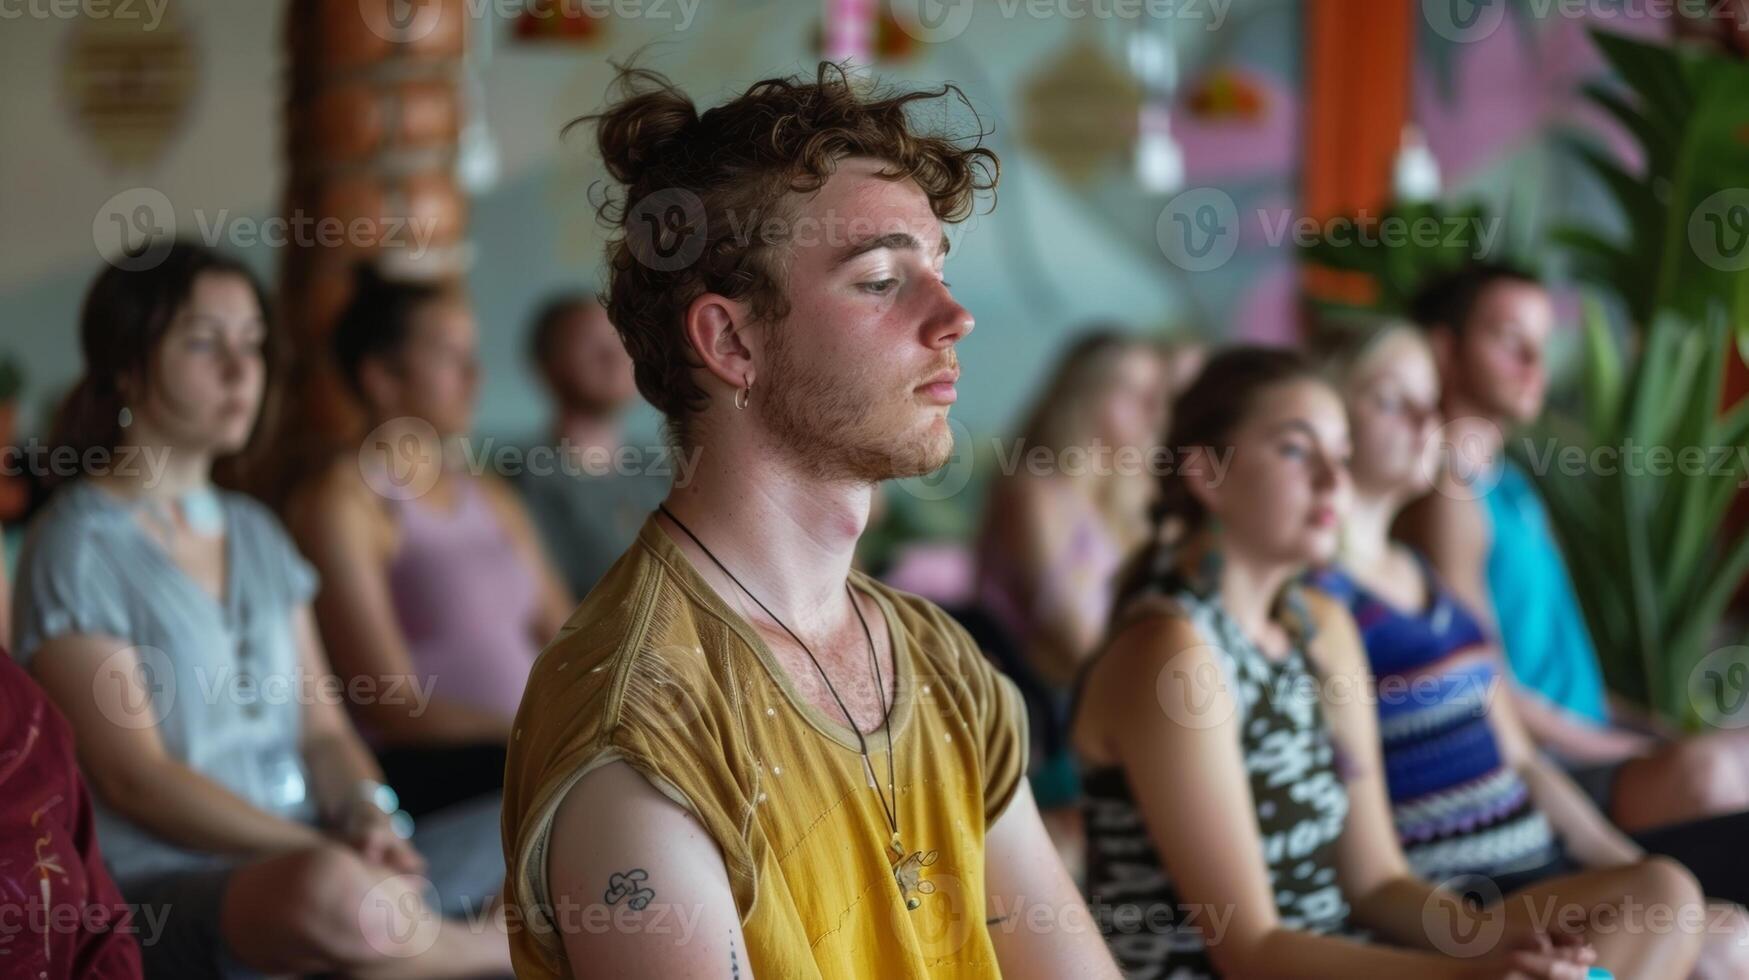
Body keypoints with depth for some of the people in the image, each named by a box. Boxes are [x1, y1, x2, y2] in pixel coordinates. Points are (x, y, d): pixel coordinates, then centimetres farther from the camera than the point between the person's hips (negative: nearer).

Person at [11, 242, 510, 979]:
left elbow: (322, 727, 15)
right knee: (335, 894, -39)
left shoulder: (257, 534, 19)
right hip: (157, 889, -6)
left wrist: (369, 818, -8)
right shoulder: (79, 545, -4)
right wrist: (323, 853, -20)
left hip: (293, 856, 6)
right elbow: (136, 777, -12)